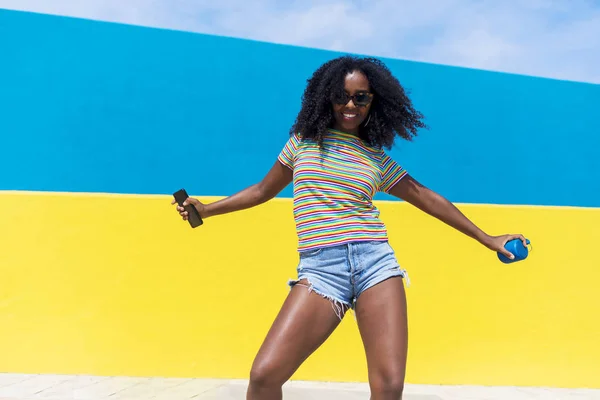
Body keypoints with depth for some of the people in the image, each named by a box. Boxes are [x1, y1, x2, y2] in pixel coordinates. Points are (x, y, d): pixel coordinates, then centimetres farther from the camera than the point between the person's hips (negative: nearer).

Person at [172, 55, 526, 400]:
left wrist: (486, 238, 23)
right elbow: (264, 190, 24)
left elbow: (427, 198, 21)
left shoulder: (378, 159, 15)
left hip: (376, 263, 1)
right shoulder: (304, 140, 15)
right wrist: (206, 210, 22)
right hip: (320, 270, -1)